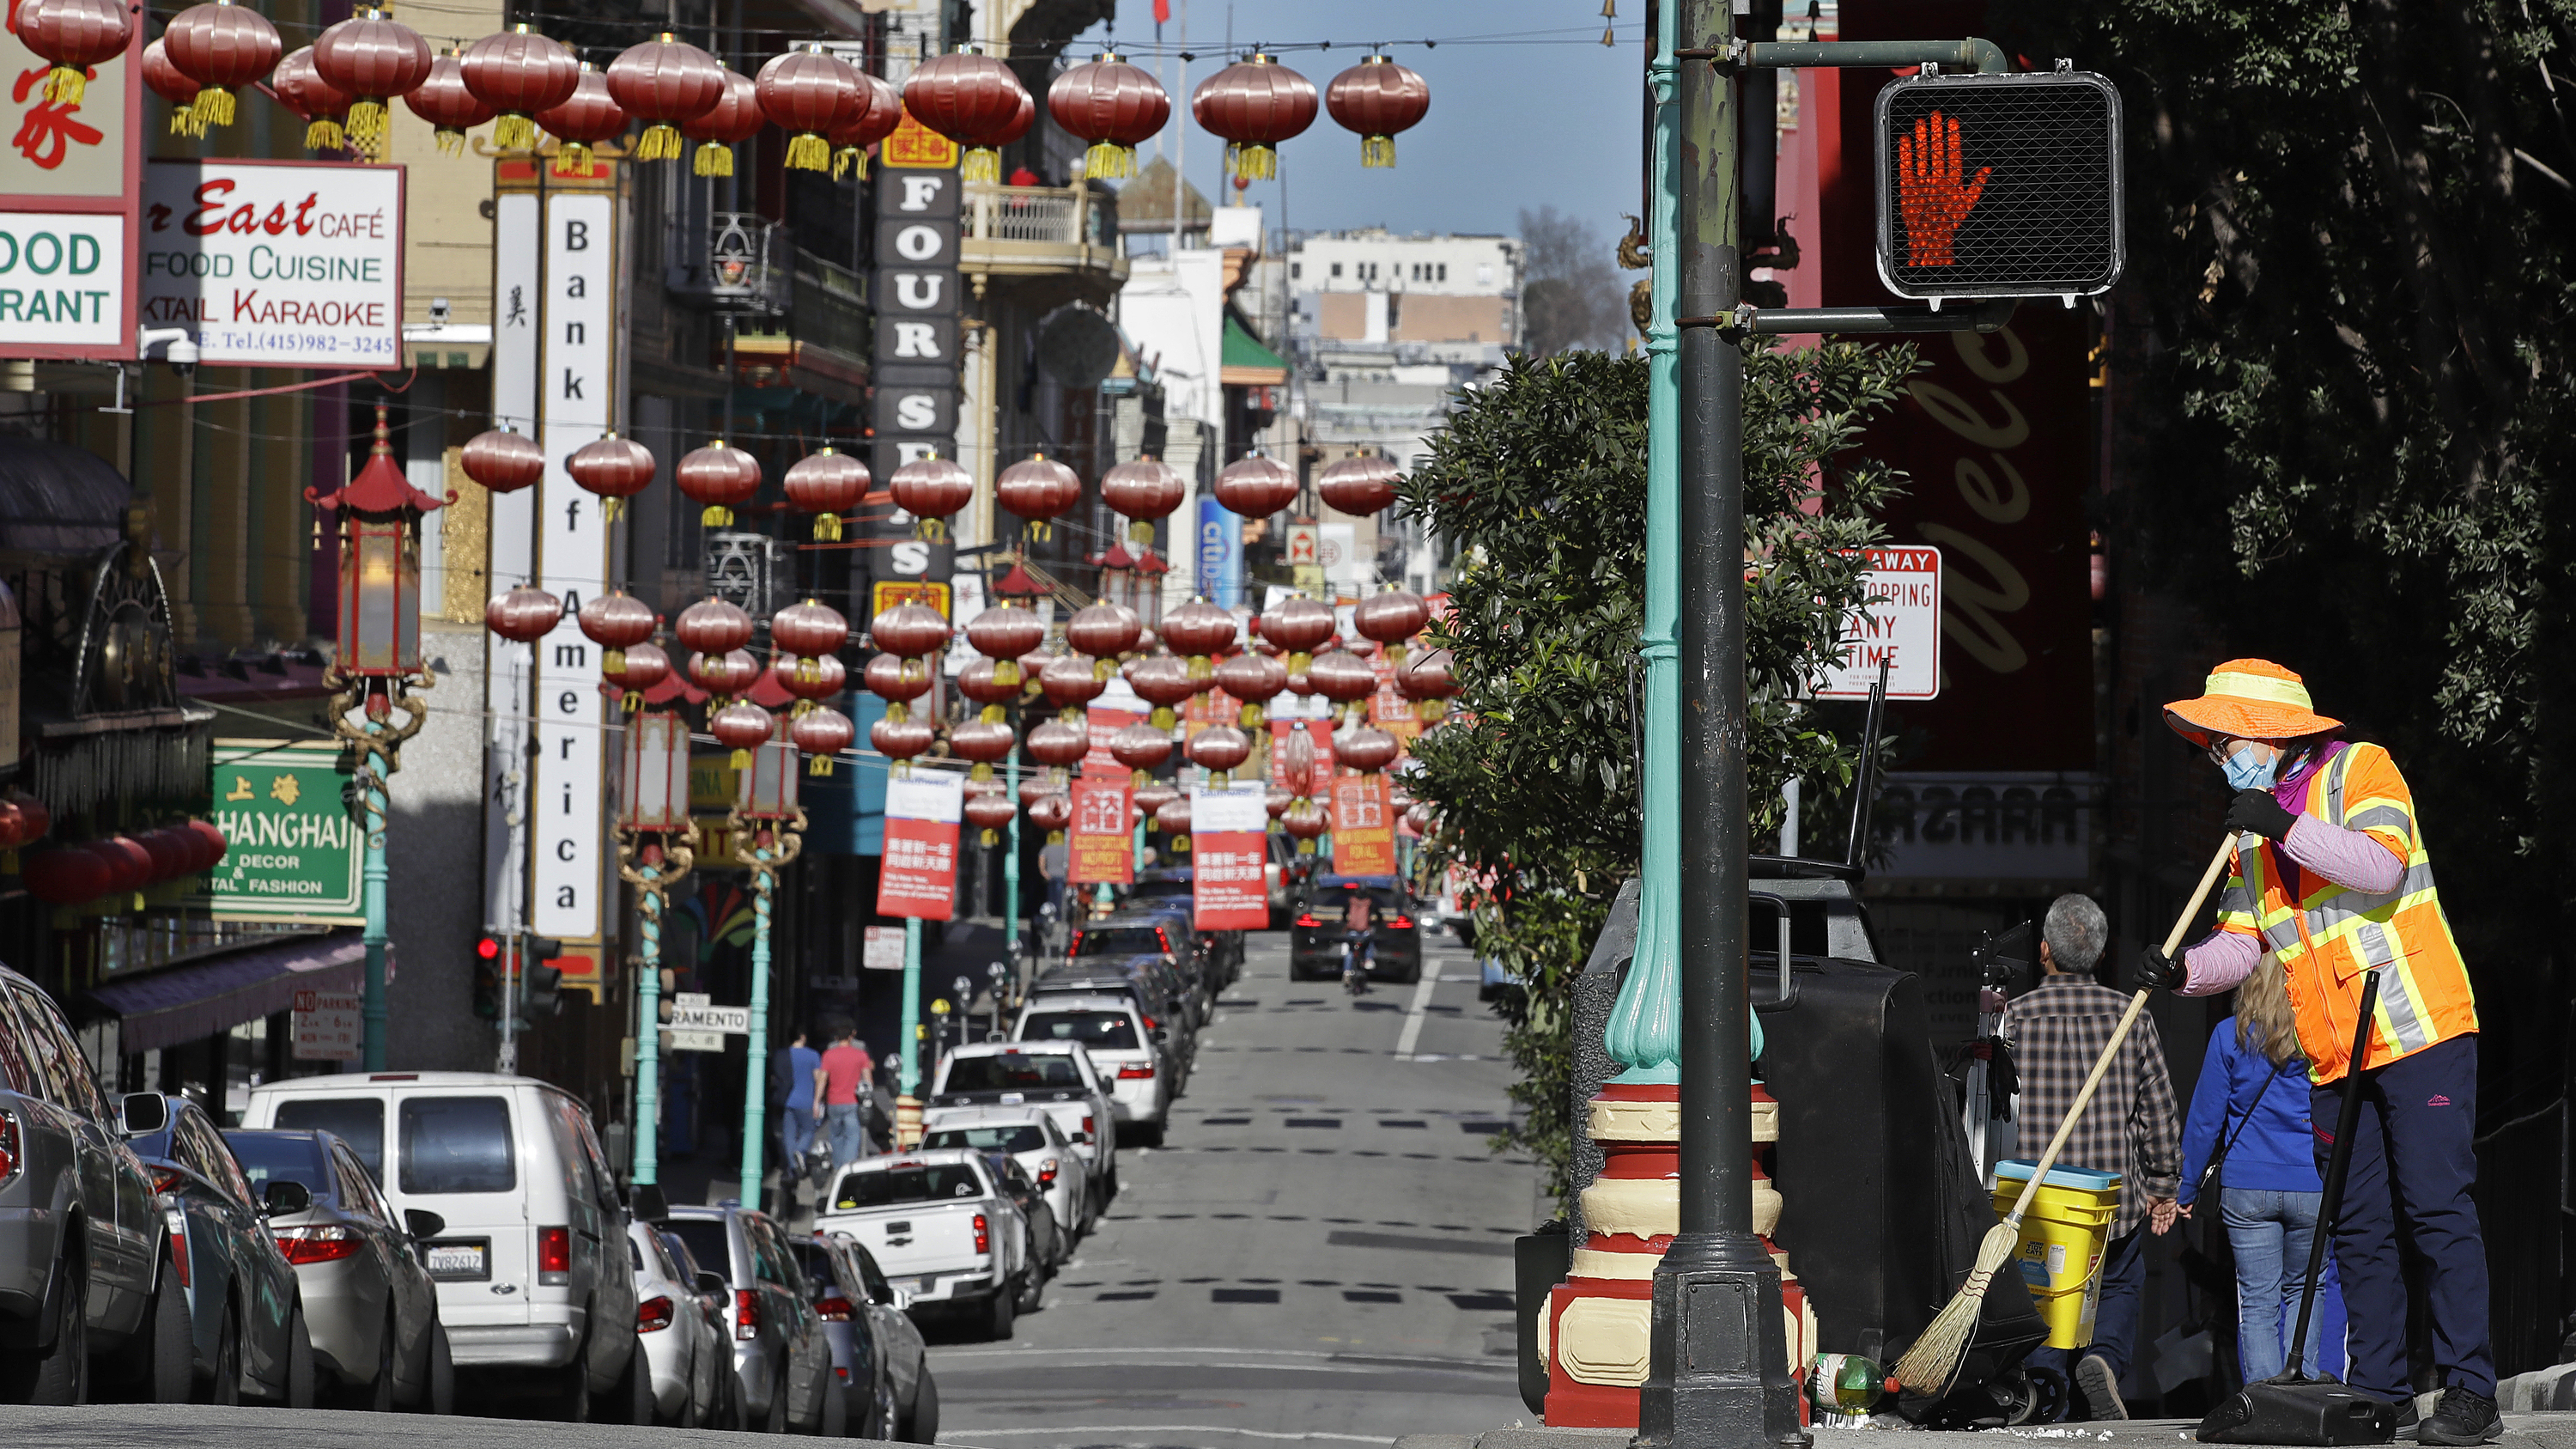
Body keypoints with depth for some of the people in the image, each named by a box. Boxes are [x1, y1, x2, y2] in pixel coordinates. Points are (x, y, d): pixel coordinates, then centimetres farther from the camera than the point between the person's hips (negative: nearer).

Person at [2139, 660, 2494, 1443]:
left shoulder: (2360, 769, -2)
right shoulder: (2253, 835, 18)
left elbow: (2383, 866, -19)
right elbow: (2240, 941, 13)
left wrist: (2287, 827, -20)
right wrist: (2184, 970, -6)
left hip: (2420, 1030, -8)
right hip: (2336, 1056, 8)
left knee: (2437, 1209, -11)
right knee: (2357, 1226, 6)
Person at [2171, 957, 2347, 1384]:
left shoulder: (2230, 1036, -2)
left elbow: (2204, 1119, 2)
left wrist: (2188, 1189, 11)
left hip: (2245, 1188, -1)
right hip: (2313, 1188, 1)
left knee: (2257, 1300, 4)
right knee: (2305, 1289, 17)